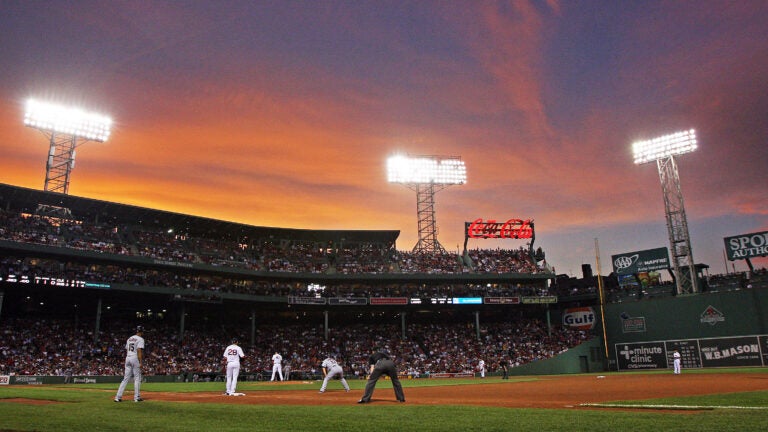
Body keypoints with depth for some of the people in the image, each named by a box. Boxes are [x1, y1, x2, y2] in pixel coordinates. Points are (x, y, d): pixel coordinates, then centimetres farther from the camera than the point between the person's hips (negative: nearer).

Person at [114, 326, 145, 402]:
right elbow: (139, 351, -16)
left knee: (126, 378, 8)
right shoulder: (140, 339, -5)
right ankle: (137, 397, 0)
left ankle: (118, 397, 2)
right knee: (137, 378, 0)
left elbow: (126, 350, 18)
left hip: (128, 358, 7)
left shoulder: (129, 339, 17)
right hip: (135, 358, -7)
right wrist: (140, 362, -19)